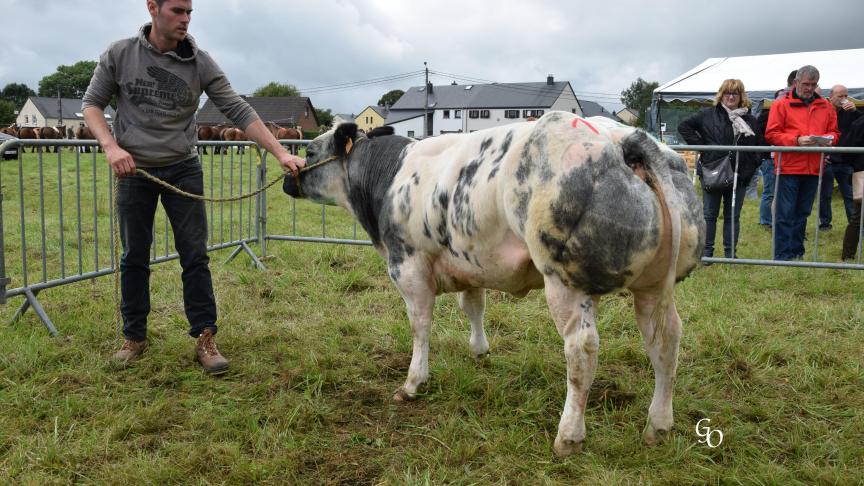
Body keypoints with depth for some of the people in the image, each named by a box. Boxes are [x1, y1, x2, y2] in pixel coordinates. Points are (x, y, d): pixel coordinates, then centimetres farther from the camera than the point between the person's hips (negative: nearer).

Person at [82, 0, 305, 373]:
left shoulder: (199, 63, -5)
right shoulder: (119, 55, -3)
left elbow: (239, 111, -9)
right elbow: (91, 104, 2)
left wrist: (280, 152, -18)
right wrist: (110, 146, -16)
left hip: (183, 170, 0)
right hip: (134, 171, 1)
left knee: (195, 257, -3)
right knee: (134, 258, 9)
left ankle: (205, 339, 5)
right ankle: (134, 338, 23)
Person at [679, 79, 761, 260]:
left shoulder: (750, 120, 8)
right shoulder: (708, 115, 2)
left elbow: (759, 145, 13)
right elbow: (684, 126, 3)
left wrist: (751, 167, -1)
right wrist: (700, 146, -6)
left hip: (738, 175, 2)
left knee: (733, 215, 9)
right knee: (709, 214, 5)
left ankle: (730, 253, 16)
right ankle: (706, 252, 12)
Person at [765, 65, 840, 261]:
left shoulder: (826, 107, 14)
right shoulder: (781, 104, 0)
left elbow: (834, 132, 19)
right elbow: (771, 134, -6)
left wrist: (828, 139, -5)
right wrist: (796, 140, -17)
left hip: (814, 169, 5)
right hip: (788, 167, -5)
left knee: (802, 213, 11)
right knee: (785, 213, -4)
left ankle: (797, 251, 19)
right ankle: (782, 256, -1)